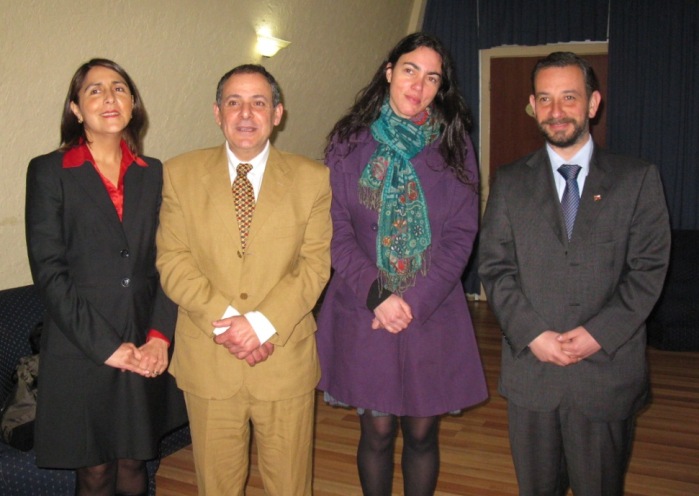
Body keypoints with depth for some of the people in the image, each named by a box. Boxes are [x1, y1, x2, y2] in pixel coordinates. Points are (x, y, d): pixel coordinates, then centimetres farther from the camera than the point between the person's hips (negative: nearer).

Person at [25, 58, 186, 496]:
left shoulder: (154, 174, 8)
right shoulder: (48, 172, -2)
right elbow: (48, 270, -8)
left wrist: (160, 336, -7)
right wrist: (105, 346, -13)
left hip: (147, 351, 3)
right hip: (80, 355, -3)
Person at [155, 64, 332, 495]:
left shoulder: (313, 178, 1)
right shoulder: (180, 173, 3)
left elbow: (316, 264, -5)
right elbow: (172, 261, -3)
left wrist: (263, 322, -17)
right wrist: (223, 320, -15)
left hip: (286, 359, 0)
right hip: (208, 361, 1)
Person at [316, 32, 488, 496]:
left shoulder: (454, 145, 3)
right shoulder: (350, 141, 2)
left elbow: (462, 233, -1)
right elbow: (337, 228, -2)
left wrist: (415, 301, -11)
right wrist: (376, 294, -14)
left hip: (433, 314, 1)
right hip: (364, 313, 0)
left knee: (422, 433, 10)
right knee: (377, 432, 9)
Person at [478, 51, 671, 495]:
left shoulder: (637, 179, 2)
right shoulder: (510, 183, 6)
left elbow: (649, 267, -3)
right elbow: (495, 268, 1)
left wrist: (600, 333, -14)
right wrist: (533, 335, -11)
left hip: (608, 369, -1)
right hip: (530, 365, 1)